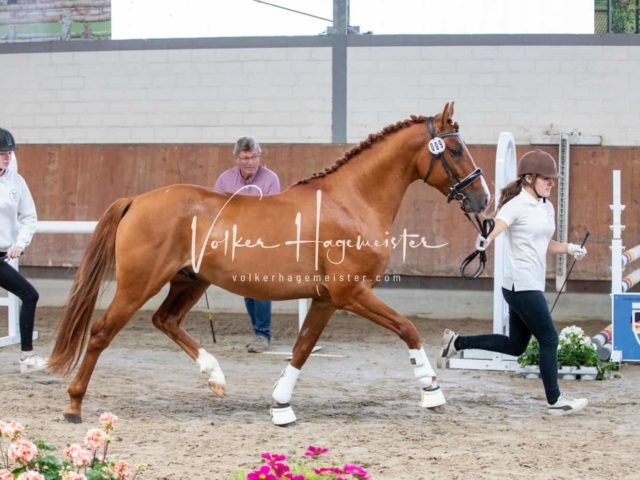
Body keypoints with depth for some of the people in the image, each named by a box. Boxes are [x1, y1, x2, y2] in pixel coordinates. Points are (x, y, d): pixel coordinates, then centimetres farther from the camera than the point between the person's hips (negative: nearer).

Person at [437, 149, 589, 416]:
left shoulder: (547, 207, 14)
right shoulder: (516, 206, -11)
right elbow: (493, 231, -25)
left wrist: (569, 248, 7)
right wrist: (484, 242, -48)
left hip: (533, 285, 9)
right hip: (521, 285, -9)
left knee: (515, 346, 14)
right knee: (549, 339, -4)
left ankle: (457, 343, 22)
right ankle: (554, 401, 5)